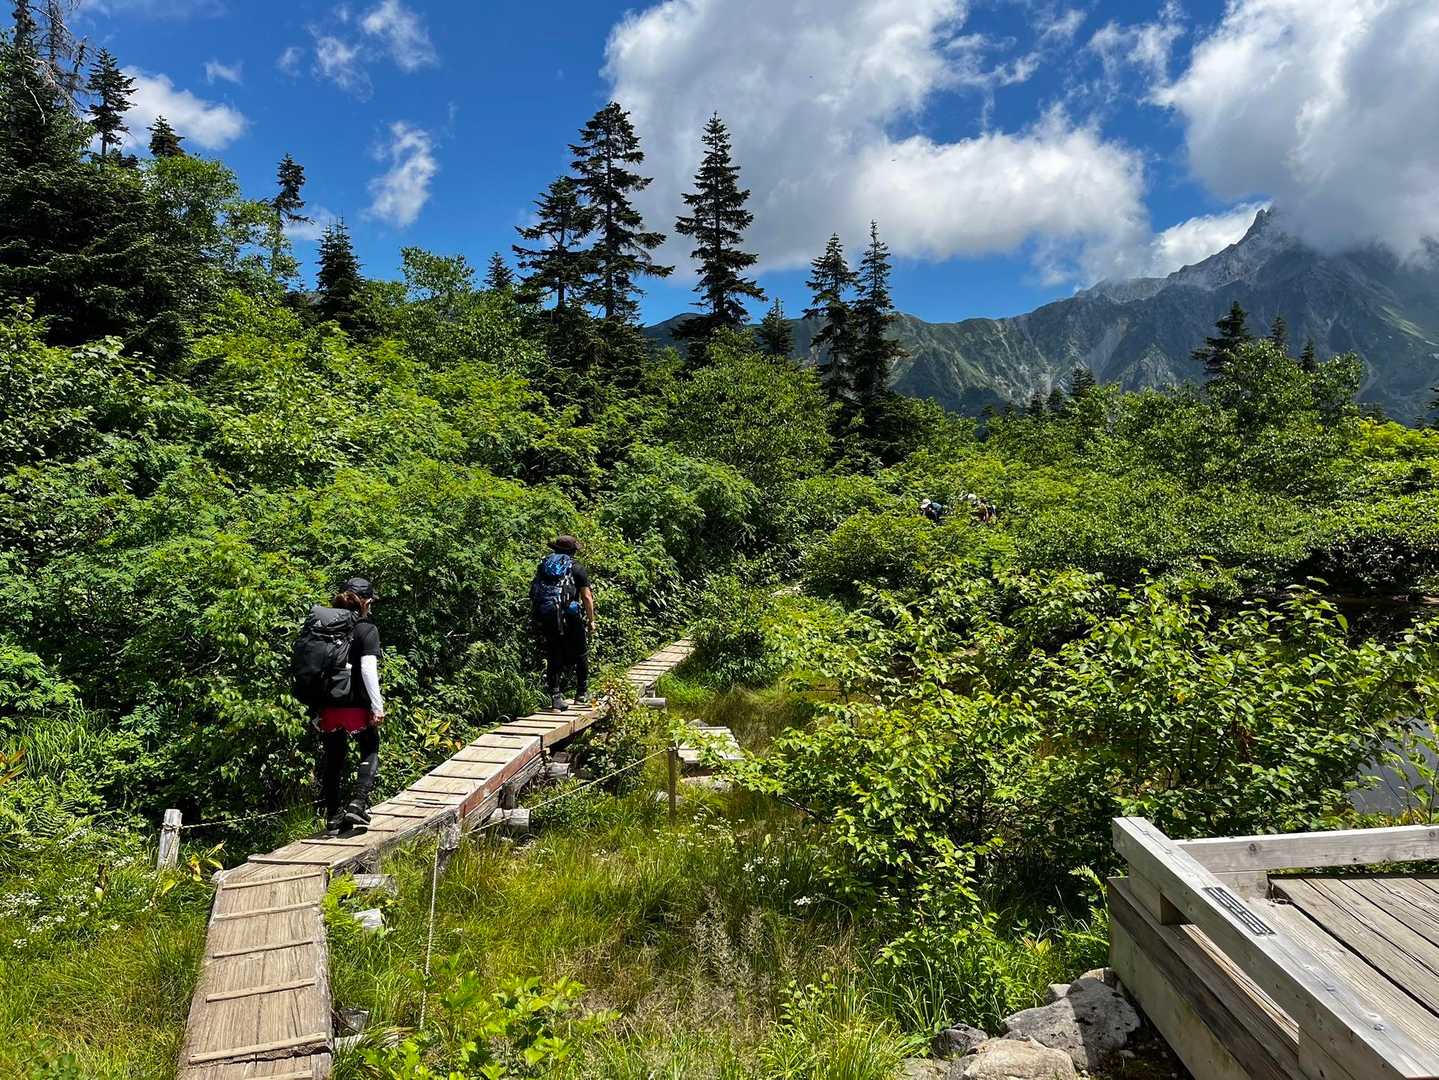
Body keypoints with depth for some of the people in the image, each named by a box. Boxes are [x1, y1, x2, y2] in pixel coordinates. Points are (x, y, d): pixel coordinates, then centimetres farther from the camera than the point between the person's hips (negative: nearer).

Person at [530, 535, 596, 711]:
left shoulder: (543, 564, 14)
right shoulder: (577, 569, 4)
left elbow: (534, 592, 10)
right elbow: (587, 597, 0)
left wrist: (536, 620, 15)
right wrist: (591, 621, 9)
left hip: (544, 617, 3)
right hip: (569, 617, -3)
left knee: (553, 659, 10)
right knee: (580, 655, 15)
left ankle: (556, 698, 3)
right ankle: (582, 694, 21)